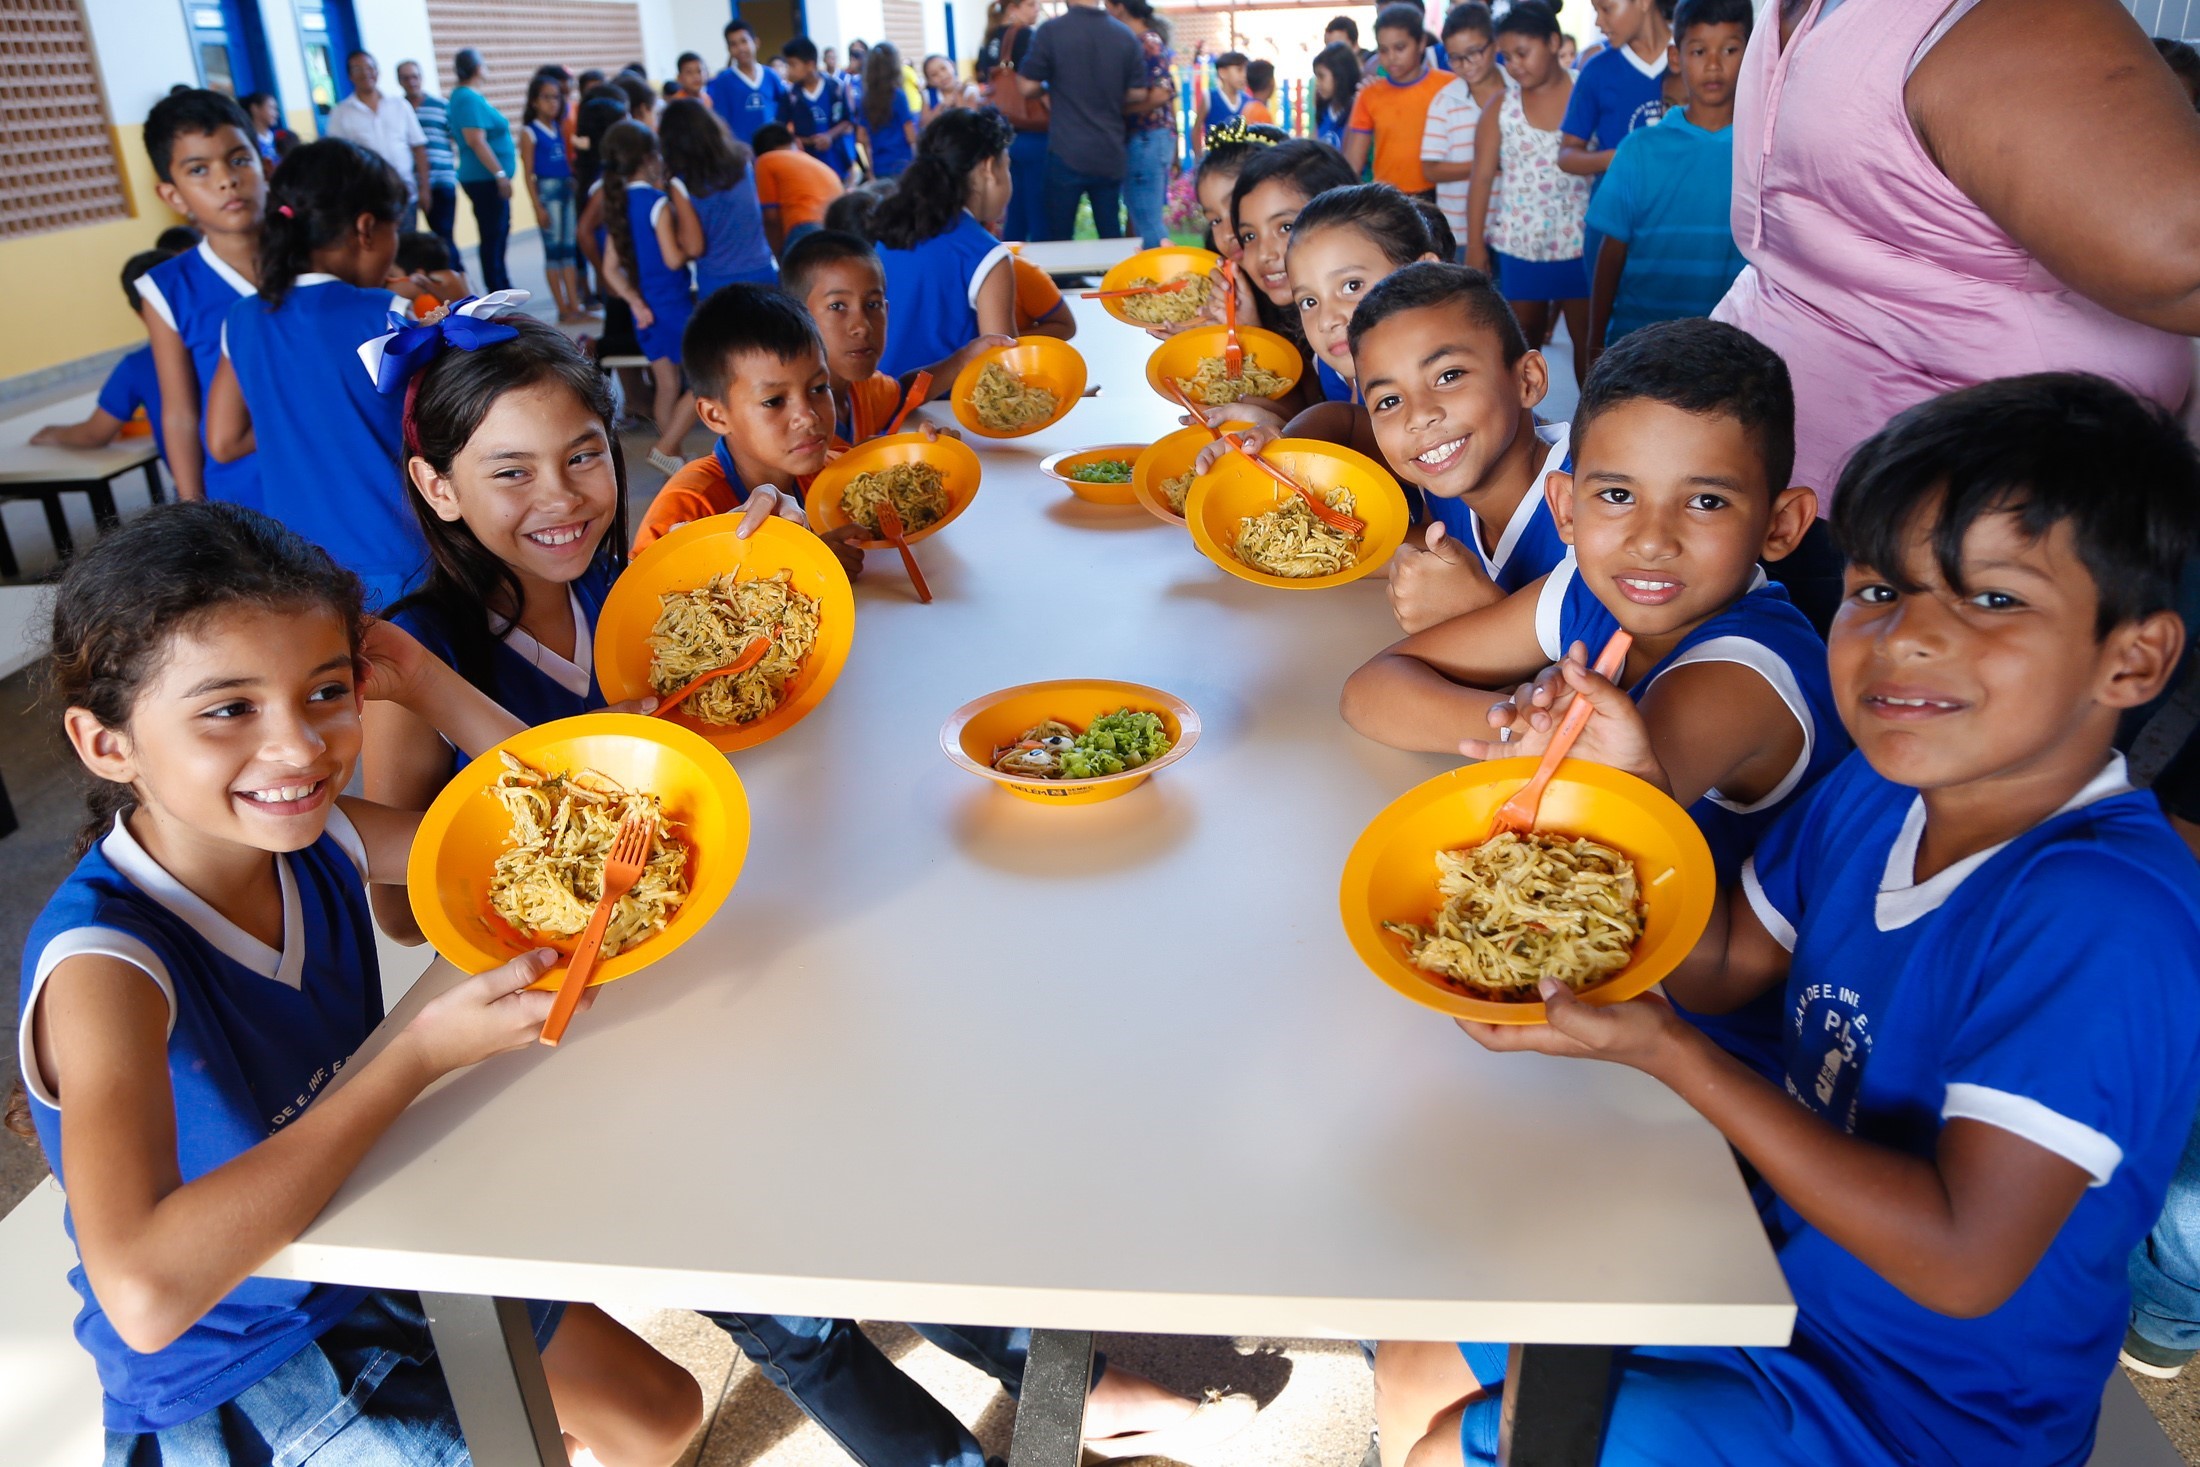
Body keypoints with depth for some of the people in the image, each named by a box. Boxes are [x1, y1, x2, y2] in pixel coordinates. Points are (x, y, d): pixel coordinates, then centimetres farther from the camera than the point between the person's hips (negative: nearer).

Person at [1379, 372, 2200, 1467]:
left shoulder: (2100, 914, -31)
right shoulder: (1881, 788, -7)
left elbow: (1964, 1262, -31)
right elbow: (1721, 965, 6)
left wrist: (1663, 1052, -32)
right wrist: (1631, 785, -10)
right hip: (1780, 1269, 7)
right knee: (1413, 1375, 10)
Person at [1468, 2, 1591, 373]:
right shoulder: (1501, 106, 3)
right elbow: (1482, 178, 2)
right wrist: (1475, 245, -3)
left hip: (1580, 241, -1)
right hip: (1519, 245, 2)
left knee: (1589, 340, 5)